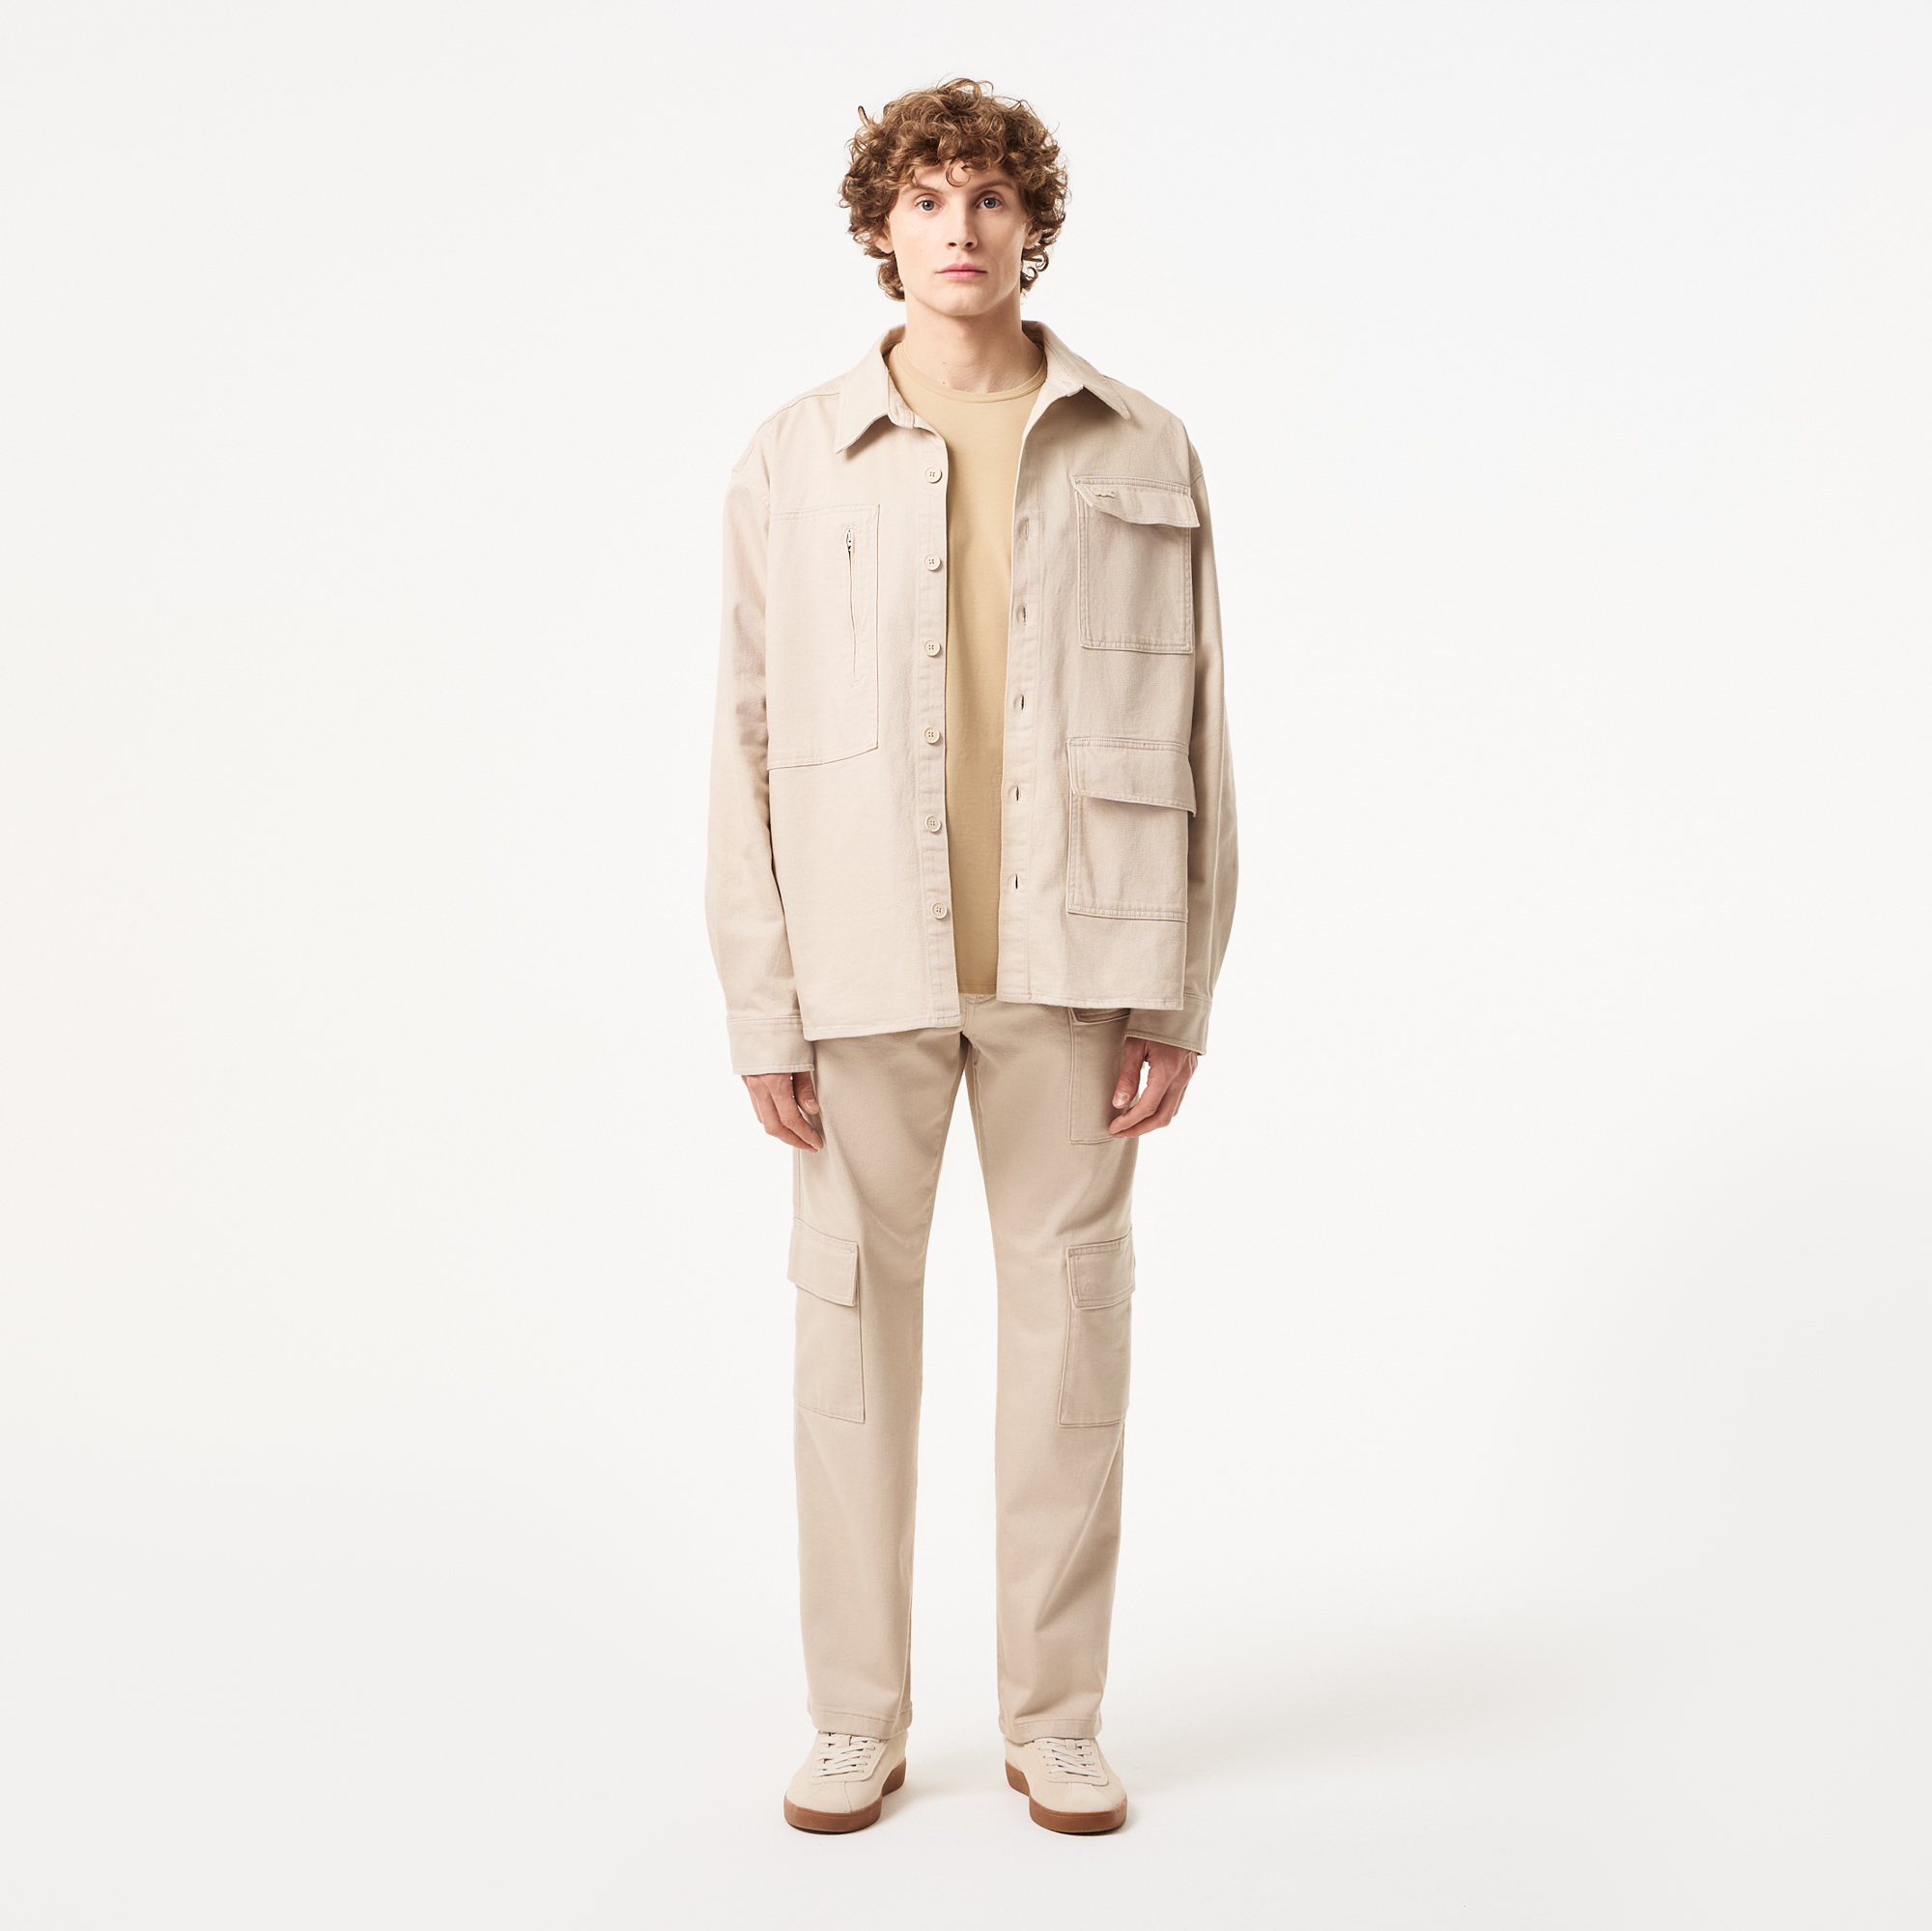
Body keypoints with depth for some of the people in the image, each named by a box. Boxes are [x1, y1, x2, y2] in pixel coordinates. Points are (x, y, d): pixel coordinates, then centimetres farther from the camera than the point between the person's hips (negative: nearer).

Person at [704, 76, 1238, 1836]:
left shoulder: (1144, 456, 6)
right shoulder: (797, 461, 5)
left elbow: (1195, 741, 5)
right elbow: (750, 747, 3)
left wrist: (1179, 996, -1)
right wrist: (763, 1011, -3)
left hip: (1069, 965, 0)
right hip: (867, 969, 0)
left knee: (1071, 1327, 5)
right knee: (853, 1325, 5)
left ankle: (1056, 1720, 20)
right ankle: (861, 1722, 20)